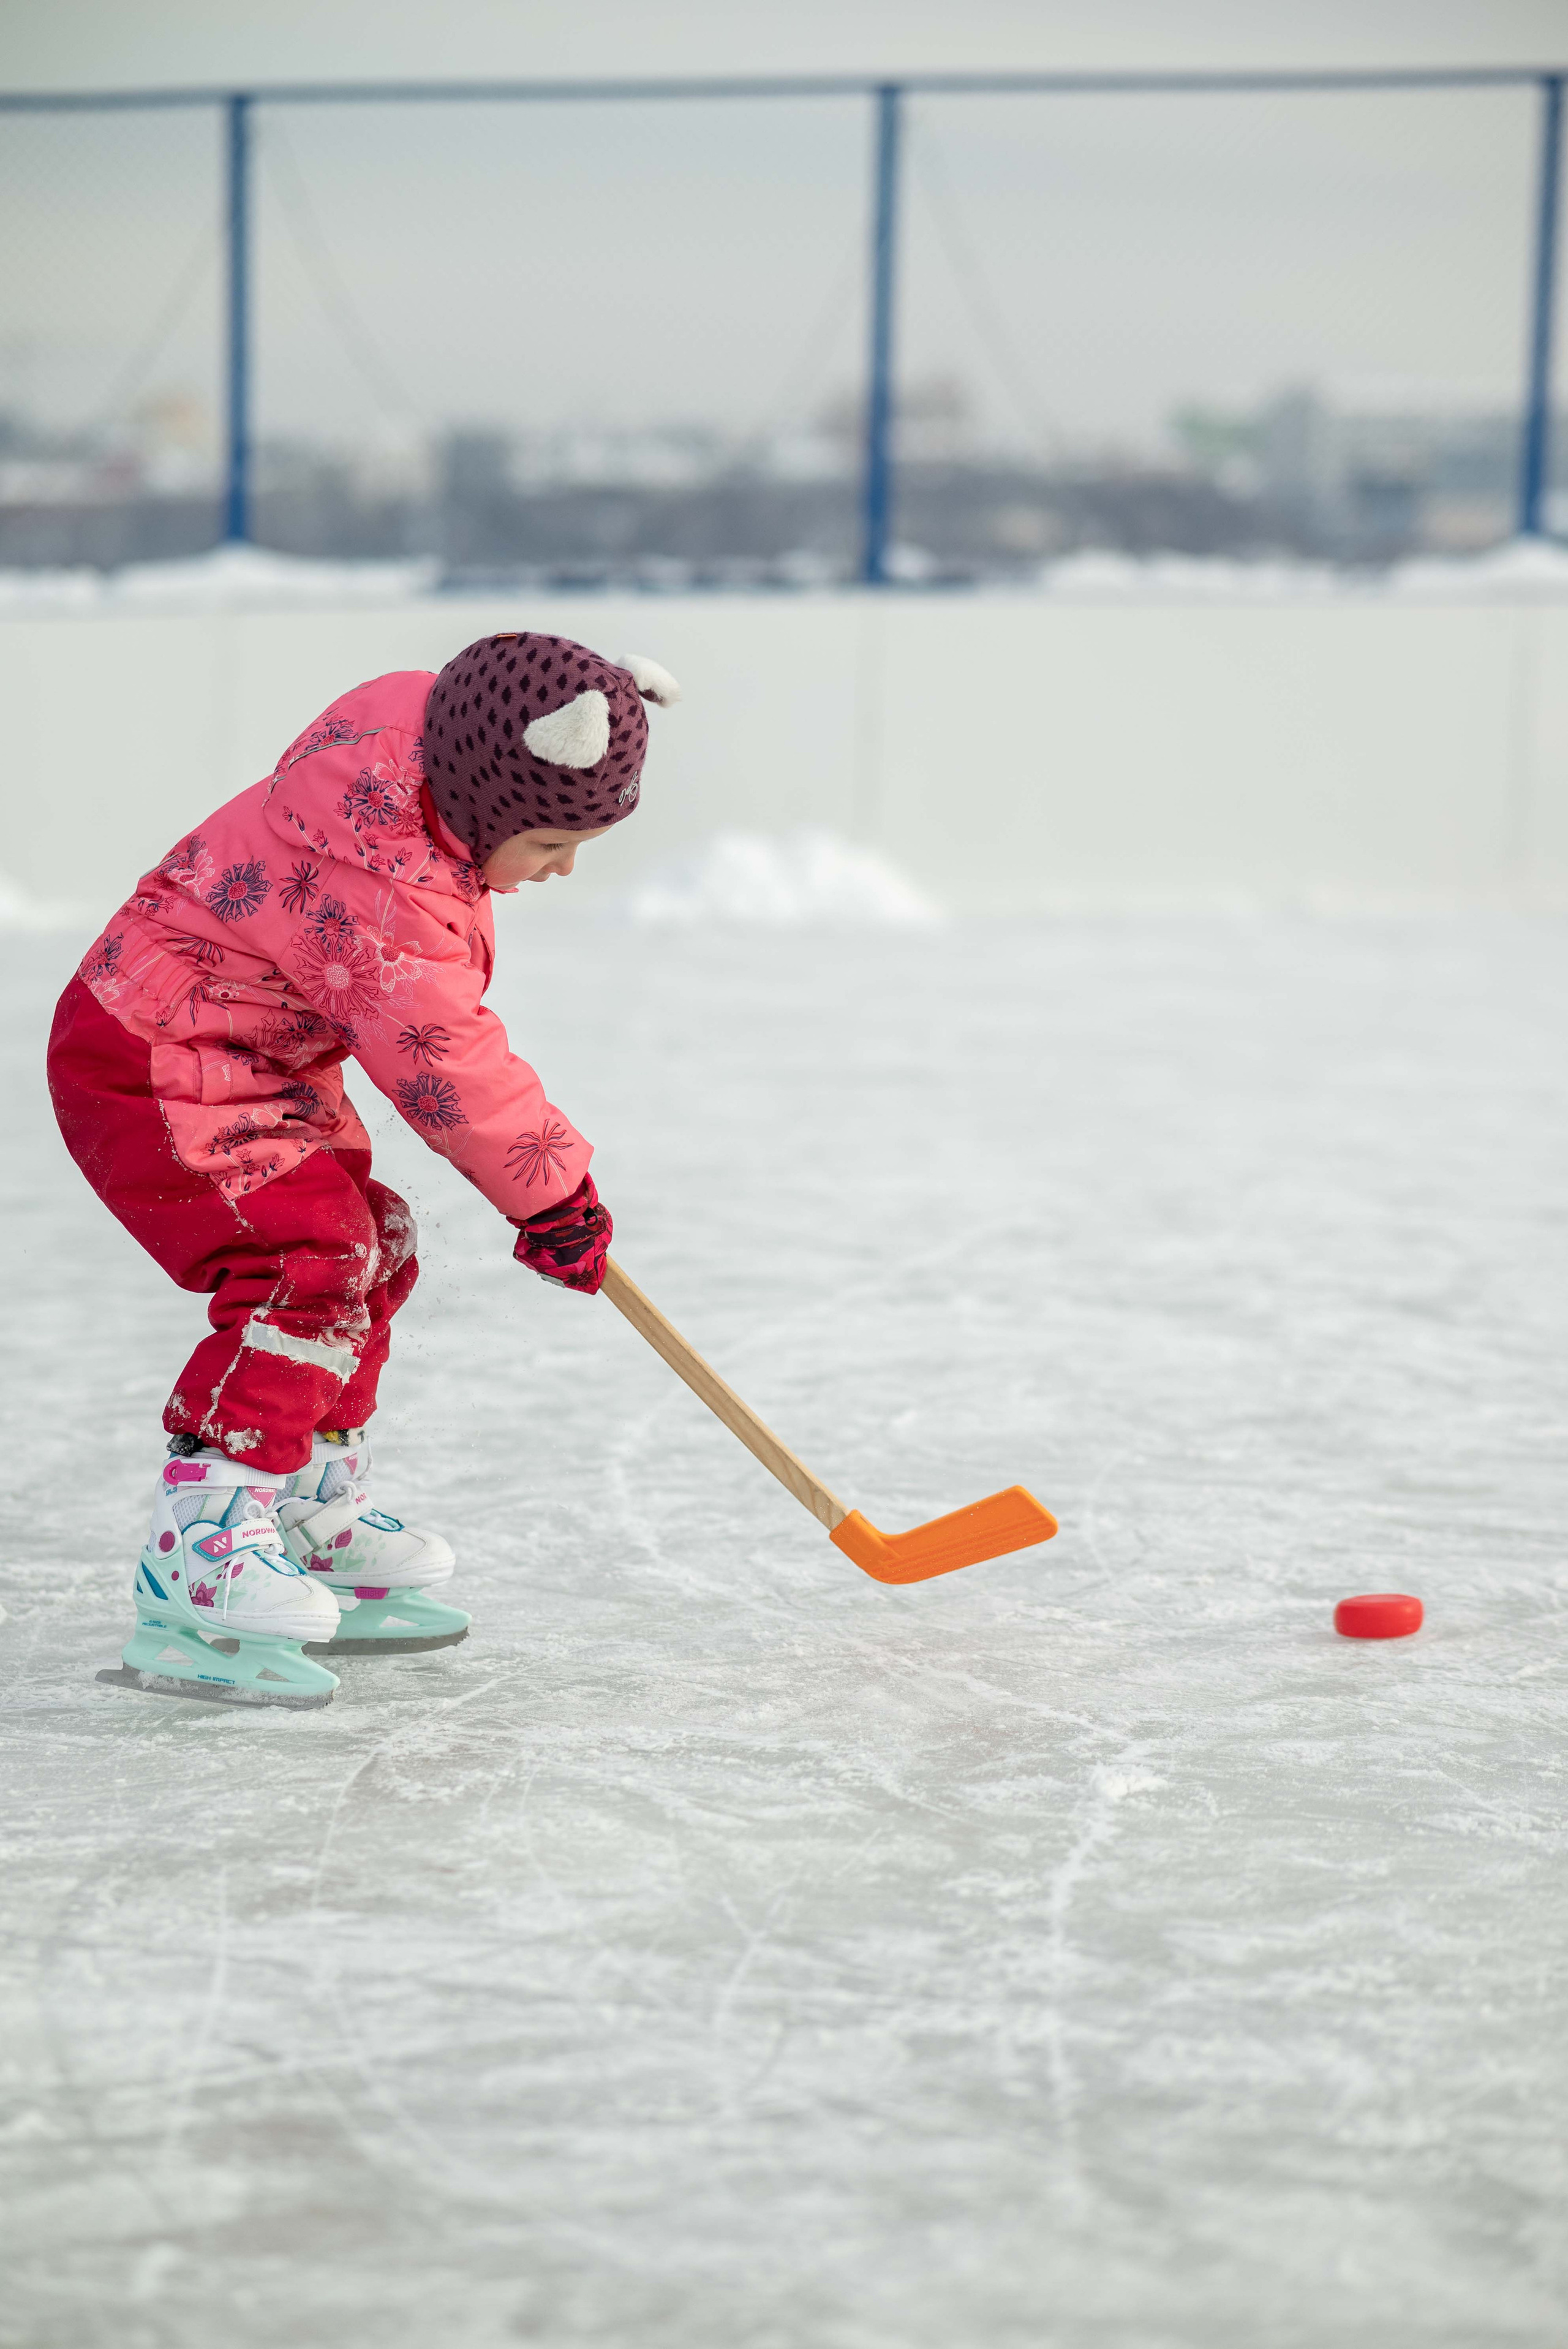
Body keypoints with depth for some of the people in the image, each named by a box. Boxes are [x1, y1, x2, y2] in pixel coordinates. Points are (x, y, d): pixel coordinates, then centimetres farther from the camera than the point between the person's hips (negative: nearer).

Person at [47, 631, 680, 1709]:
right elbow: (454, 1080, -25)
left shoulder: (421, 713, -8)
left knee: (369, 1251, 15)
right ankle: (200, 1563, -26)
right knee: (303, 1264, -24)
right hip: (150, 1064, -11)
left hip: (255, 1046, 11)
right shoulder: (392, 911, -35)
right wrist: (557, 1194, -12)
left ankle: (316, 1530, 27)